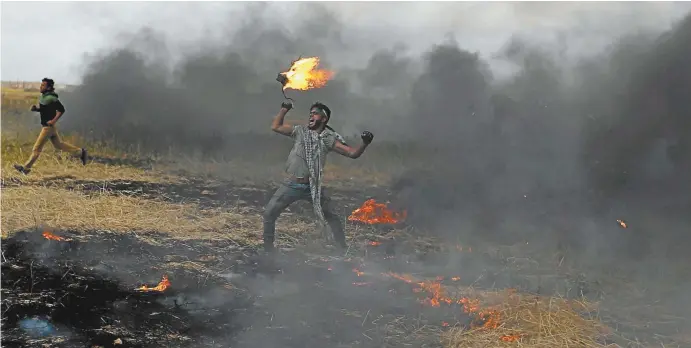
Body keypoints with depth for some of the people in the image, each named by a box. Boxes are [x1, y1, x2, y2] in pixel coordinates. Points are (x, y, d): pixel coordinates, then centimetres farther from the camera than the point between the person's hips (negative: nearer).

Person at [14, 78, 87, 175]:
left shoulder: (51, 98, -20)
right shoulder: (44, 97, 9)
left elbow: (61, 109, -23)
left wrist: (53, 120, -24)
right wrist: (35, 109, 3)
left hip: (48, 126, -10)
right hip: (48, 126, 10)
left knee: (37, 147, -3)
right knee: (58, 144, 19)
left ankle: (26, 168, 4)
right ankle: (80, 152, 25)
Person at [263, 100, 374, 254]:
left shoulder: (328, 139, -1)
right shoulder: (300, 131, 2)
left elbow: (352, 153, -5)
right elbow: (275, 127, 5)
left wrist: (365, 144, -23)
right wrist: (284, 108, 0)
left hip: (312, 187, 0)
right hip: (291, 185, 0)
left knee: (332, 217, 1)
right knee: (269, 213, -2)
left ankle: (343, 249, 14)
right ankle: (268, 248, 13)